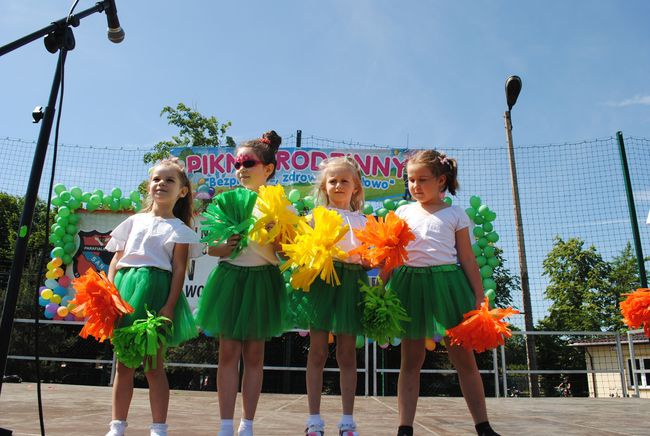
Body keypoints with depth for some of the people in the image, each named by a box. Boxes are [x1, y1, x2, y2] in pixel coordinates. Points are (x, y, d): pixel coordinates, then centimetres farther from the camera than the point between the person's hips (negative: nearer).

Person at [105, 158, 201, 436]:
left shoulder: (179, 229, 6)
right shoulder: (134, 221, 18)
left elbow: (179, 270, -2)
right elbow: (116, 261, 16)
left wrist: (169, 306, -13)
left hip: (155, 290, -4)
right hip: (124, 287, 4)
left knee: (153, 365, -1)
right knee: (123, 363, 8)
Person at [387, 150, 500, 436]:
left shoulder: (455, 214, 7)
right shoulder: (403, 213, 10)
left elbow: (467, 258, 6)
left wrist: (479, 297, 2)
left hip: (447, 282, -1)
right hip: (411, 282, 1)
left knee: (464, 358, 4)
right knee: (411, 360, 6)